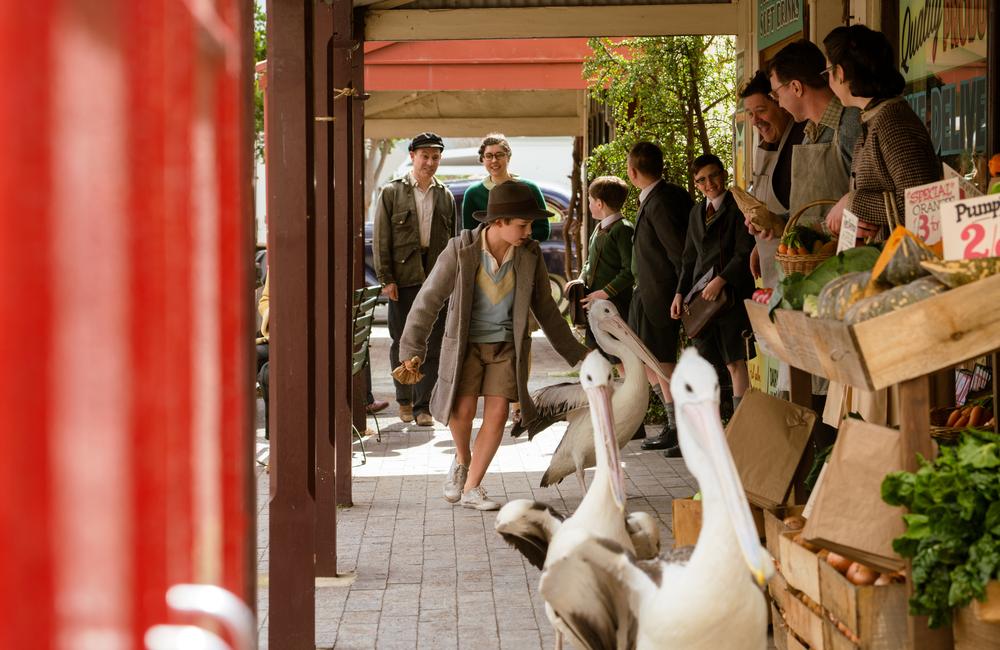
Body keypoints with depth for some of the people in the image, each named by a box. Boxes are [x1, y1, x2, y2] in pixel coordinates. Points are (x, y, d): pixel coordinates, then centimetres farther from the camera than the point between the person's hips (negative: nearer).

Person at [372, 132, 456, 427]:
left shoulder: (445, 196, 12)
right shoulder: (391, 192, 4)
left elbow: (453, 238, 14)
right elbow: (380, 239, 1)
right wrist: (385, 278, -6)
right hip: (403, 278, -2)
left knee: (432, 345, -2)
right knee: (401, 341, 6)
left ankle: (423, 405, 3)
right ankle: (404, 399, 22)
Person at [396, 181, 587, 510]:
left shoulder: (530, 255, -11)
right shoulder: (460, 251, -20)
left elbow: (546, 310, 2)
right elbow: (428, 301, -13)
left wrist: (576, 354, 7)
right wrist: (413, 352, -16)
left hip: (506, 345, 2)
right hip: (465, 343, -2)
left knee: (497, 412, -9)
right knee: (463, 409, -13)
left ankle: (471, 488, 3)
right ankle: (463, 459, 19)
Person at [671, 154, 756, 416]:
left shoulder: (738, 208, -4)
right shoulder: (696, 212, 19)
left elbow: (745, 254, -11)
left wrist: (721, 280, -19)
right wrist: (680, 293, 13)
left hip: (732, 295, -6)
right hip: (701, 296, 6)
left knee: (735, 361, -6)